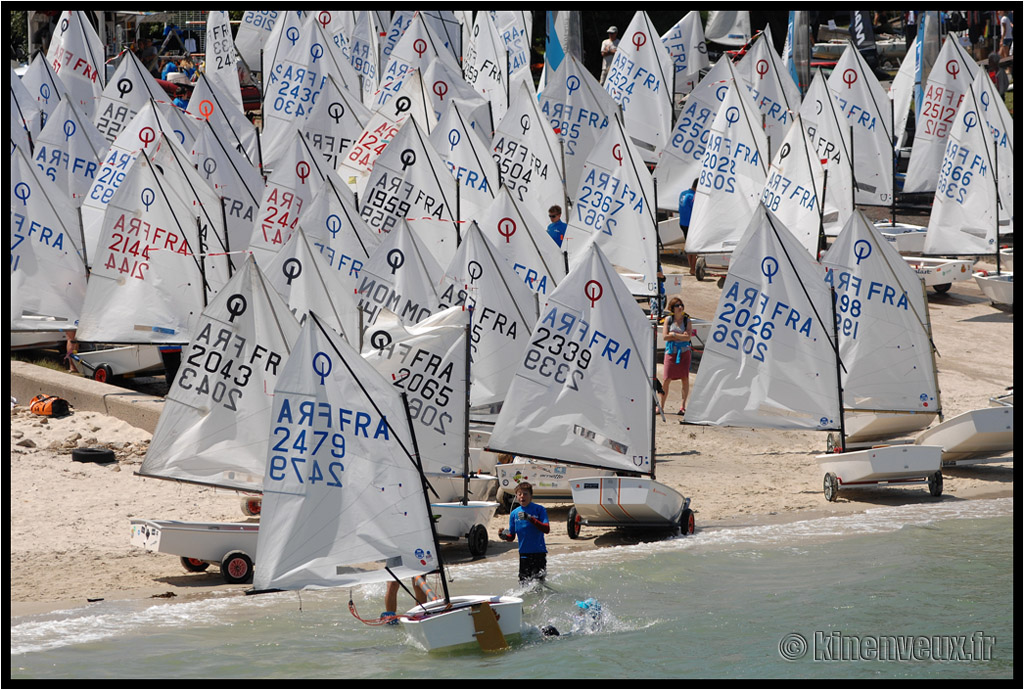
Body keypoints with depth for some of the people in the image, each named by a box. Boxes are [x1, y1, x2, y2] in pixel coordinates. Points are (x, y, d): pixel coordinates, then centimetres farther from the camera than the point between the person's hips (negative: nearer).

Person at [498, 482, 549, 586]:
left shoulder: (539, 509, -3)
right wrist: (504, 536, -12)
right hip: (524, 553, 3)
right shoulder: (514, 513, 7)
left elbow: (546, 529, -14)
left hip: (539, 552, -3)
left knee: (538, 580, -10)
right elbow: (512, 537, 11)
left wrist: (530, 518, -24)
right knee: (524, 583, 3)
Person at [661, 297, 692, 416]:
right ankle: (661, 406, 7)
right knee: (667, 379, -2)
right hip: (671, 352, 0)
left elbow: (688, 337, -7)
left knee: (685, 378, -4)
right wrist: (681, 336, -8)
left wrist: (673, 334, -10)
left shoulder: (686, 320, 3)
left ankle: (683, 406, 3)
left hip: (684, 352, 0)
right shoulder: (668, 319, 3)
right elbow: (665, 336, -5)